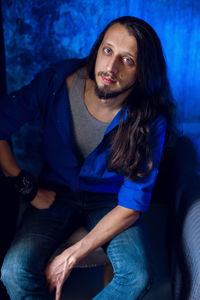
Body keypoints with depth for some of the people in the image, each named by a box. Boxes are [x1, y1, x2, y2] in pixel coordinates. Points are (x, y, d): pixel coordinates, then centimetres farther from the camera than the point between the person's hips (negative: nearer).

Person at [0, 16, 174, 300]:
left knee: (138, 276, -25)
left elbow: (131, 206, -17)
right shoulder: (56, 82, -18)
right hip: (55, 193, 1)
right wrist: (27, 189, -10)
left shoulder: (150, 121, -19)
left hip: (109, 200, 0)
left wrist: (71, 256, -19)